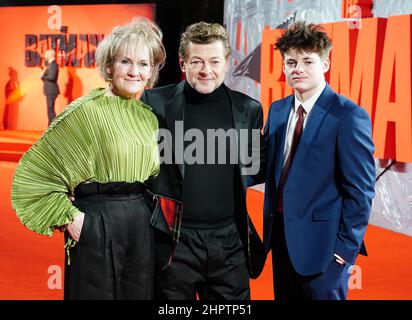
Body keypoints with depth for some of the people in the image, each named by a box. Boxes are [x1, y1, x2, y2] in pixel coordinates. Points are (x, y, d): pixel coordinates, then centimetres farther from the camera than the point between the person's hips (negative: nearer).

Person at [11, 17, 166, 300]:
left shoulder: (150, 117, 8)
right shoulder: (87, 111, -9)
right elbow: (33, 172, -8)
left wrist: (145, 209, 9)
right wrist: (68, 217, -10)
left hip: (142, 225, 6)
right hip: (98, 224, -6)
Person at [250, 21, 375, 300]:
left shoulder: (349, 116, -13)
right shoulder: (277, 110, 7)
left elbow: (361, 190, -13)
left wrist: (347, 246, -12)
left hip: (323, 243, -6)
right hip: (281, 236, 6)